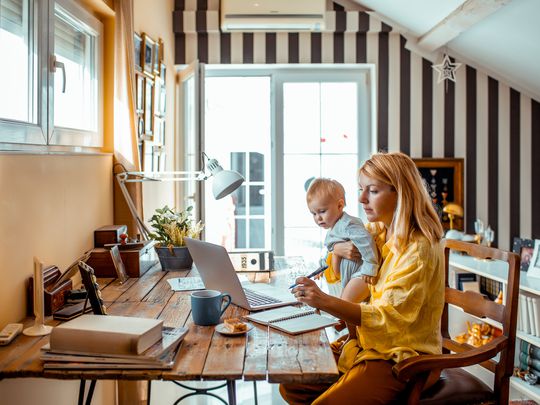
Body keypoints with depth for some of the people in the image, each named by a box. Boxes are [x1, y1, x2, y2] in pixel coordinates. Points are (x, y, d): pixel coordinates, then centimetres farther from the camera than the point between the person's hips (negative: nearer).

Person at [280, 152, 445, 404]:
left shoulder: (419, 248, -19)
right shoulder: (378, 232, 5)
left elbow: (390, 318, -27)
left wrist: (327, 303, -39)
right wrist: (340, 248, -2)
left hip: (404, 358, -7)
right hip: (369, 345, 8)